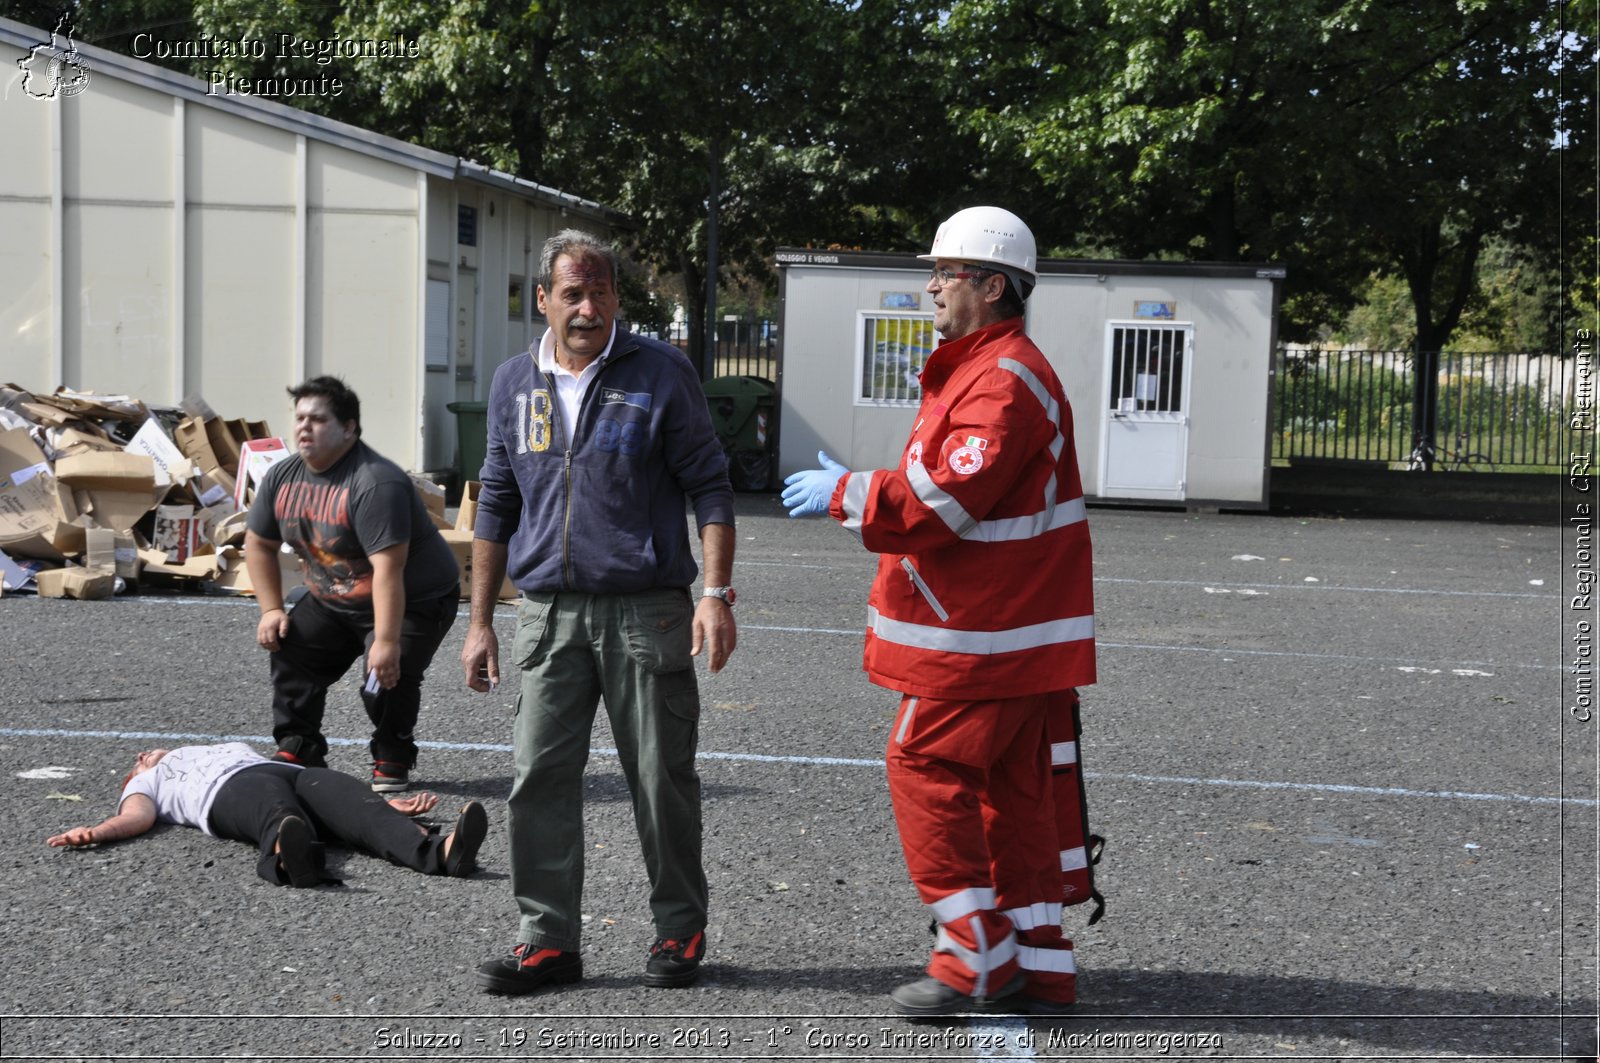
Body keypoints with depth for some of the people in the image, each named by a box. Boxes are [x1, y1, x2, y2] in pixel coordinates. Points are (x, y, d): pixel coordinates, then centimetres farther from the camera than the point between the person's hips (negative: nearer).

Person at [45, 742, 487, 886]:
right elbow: (138, 815, 13)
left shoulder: (235, 749, 46)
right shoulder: (150, 781, 38)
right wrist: (96, 831, -10)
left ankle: (437, 852, -59)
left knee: (351, 797, -31)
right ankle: (292, 859, -74)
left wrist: (383, 805, 17)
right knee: (279, 814, -39)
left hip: (292, 771, 3)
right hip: (228, 791, -3)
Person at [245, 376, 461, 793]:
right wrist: (271, 610, 0)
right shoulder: (282, 477, -4)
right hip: (332, 601, 8)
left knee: (386, 677, -23)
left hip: (414, 601, -8)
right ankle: (298, 750, 13)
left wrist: (386, 641, -38)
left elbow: (388, 567, -35)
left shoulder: (375, 483, -30)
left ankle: (393, 761, 1)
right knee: (290, 653, 0)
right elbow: (259, 543, 9)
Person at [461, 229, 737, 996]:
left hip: (645, 611, -3)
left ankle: (680, 930, 21)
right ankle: (548, 941, 12)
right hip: (549, 615, 4)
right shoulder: (513, 385, 10)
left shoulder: (661, 374, -2)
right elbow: (496, 506, 16)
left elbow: (709, 487, -1)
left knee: (661, 780, 5)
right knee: (540, 780, 1)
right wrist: (480, 621, 13)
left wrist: (717, 594, -11)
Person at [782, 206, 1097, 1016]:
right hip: (1010, 628, 10)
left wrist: (846, 494, -15)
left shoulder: (1004, 380, -16)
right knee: (1010, 789, 12)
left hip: (985, 635, -10)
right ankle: (1038, 966, 18)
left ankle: (979, 958, 2)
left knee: (926, 769, -5)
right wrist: (853, 490, 11)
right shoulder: (982, 370, 20)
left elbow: (949, 497, -25)